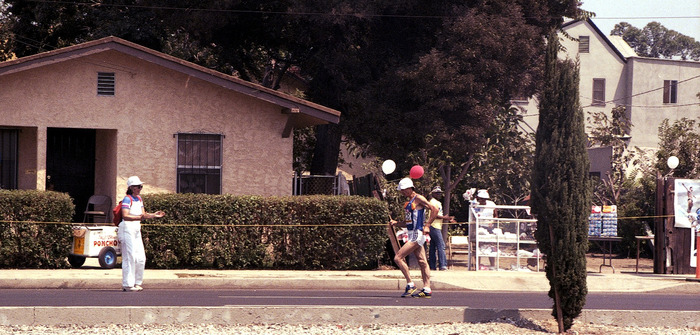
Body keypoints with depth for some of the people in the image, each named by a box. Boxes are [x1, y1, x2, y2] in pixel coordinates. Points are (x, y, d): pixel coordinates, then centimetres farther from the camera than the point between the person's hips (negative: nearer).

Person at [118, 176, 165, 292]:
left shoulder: (139, 199, 14)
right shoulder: (127, 199, -11)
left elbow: (143, 214, 20)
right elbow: (125, 216, -24)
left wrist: (154, 215, 6)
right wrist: (139, 217, -34)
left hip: (136, 230, 8)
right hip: (127, 229, -8)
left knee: (141, 258, 7)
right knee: (129, 257, -7)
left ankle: (137, 282, 17)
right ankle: (127, 285, -3)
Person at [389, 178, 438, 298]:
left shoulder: (418, 199, -8)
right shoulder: (409, 203, 20)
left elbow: (434, 210, -17)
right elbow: (406, 223, 25)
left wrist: (427, 225, -21)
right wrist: (395, 223, 7)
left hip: (417, 234, -10)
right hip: (412, 235, 10)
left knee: (398, 258, -12)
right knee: (422, 262, 8)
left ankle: (410, 285, -8)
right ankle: (427, 289, 9)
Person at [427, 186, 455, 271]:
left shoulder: (438, 203, 23)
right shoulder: (433, 202, -9)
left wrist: (448, 219, 14)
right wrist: (444, 217, -17)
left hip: (437, 227, 11)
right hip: (434, 227, -11)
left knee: (433, 247, 9)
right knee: (441, 245, -15)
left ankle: (432, 266, 11)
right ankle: (443, 265, -21)